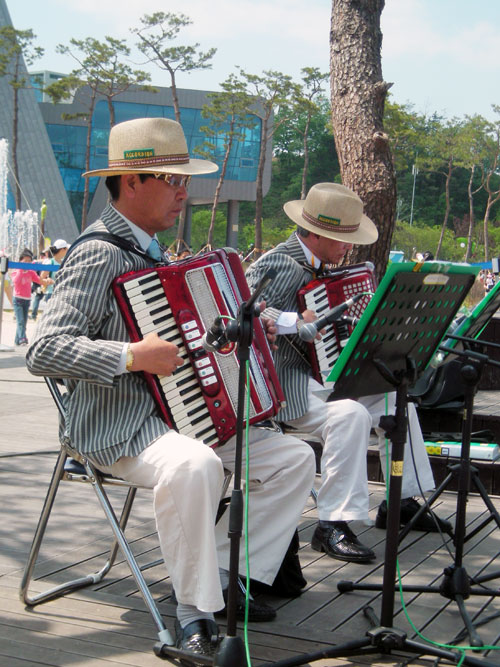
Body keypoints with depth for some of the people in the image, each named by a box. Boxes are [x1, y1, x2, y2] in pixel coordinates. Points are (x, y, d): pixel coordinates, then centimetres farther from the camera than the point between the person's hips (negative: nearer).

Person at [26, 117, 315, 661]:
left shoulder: (149, 249, 16)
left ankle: (225, 573, 4)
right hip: (117, 428, -9)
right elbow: (44, 351, -25)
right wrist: (133, 356, -31)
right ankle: (194, 610, -22)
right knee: (194, 465, -39)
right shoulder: (98, 256, -15)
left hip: (182, 413, 10)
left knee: (295, 458, 1)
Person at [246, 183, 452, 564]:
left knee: (396, 398, 9)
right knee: (350, 413, -32)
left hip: (321, 373, 10)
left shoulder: (322, 267, 13)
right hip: (283, 381, -10)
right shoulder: (277, 266, -17)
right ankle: (333, 525, -27)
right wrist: (294, 321, -39)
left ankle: (403, 502, 16)